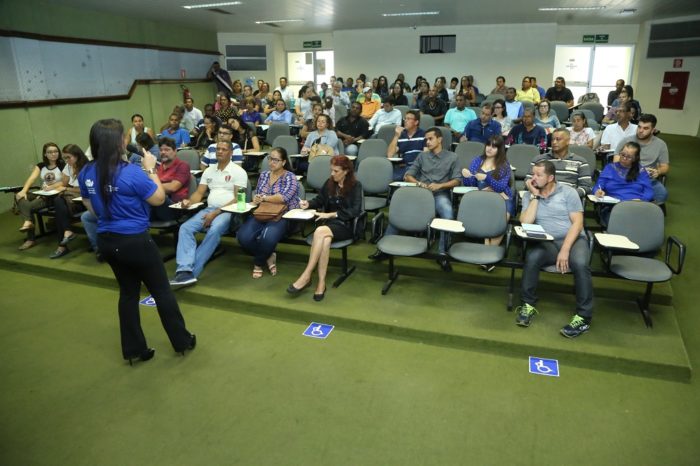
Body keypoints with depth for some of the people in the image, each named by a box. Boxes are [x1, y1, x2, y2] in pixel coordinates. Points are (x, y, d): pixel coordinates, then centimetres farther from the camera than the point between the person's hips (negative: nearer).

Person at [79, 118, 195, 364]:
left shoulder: (86, 174, -1)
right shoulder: (131, 172, -22)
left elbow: (91, 208, 12)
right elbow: (159, 198, -11)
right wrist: (151, 169, -2)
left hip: (107, 241, 6)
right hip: (135, 241, -6)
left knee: (128, 292, 19)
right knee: (161, 291, 9)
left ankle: (134, 349, 27)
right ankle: (182, 341, 23)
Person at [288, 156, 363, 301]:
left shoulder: (355, 186, -2)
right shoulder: (330, 182, 12)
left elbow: (355, 211, -12)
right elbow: (320, 200, 23)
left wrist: (331, 214, -19)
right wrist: (308, 203, 1)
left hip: (345, 225, -4)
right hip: (328, 222, 4)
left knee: (320, 232, -36)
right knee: (325, 239, -35)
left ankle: (306, 276, -33)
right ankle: (321, 283, -36)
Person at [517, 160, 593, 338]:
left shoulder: (568, 192, 3)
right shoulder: (529, 196, 9)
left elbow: (577, 223, -5)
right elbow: (525, 223, -7)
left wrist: (565, 249, -18)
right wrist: (535, 196, -6)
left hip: (573, 239, -1)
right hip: (545, 242, 1)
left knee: (580, 263, -33)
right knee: (532, 258, -32)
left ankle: (583, 316, -19)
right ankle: (528, 304, -13)